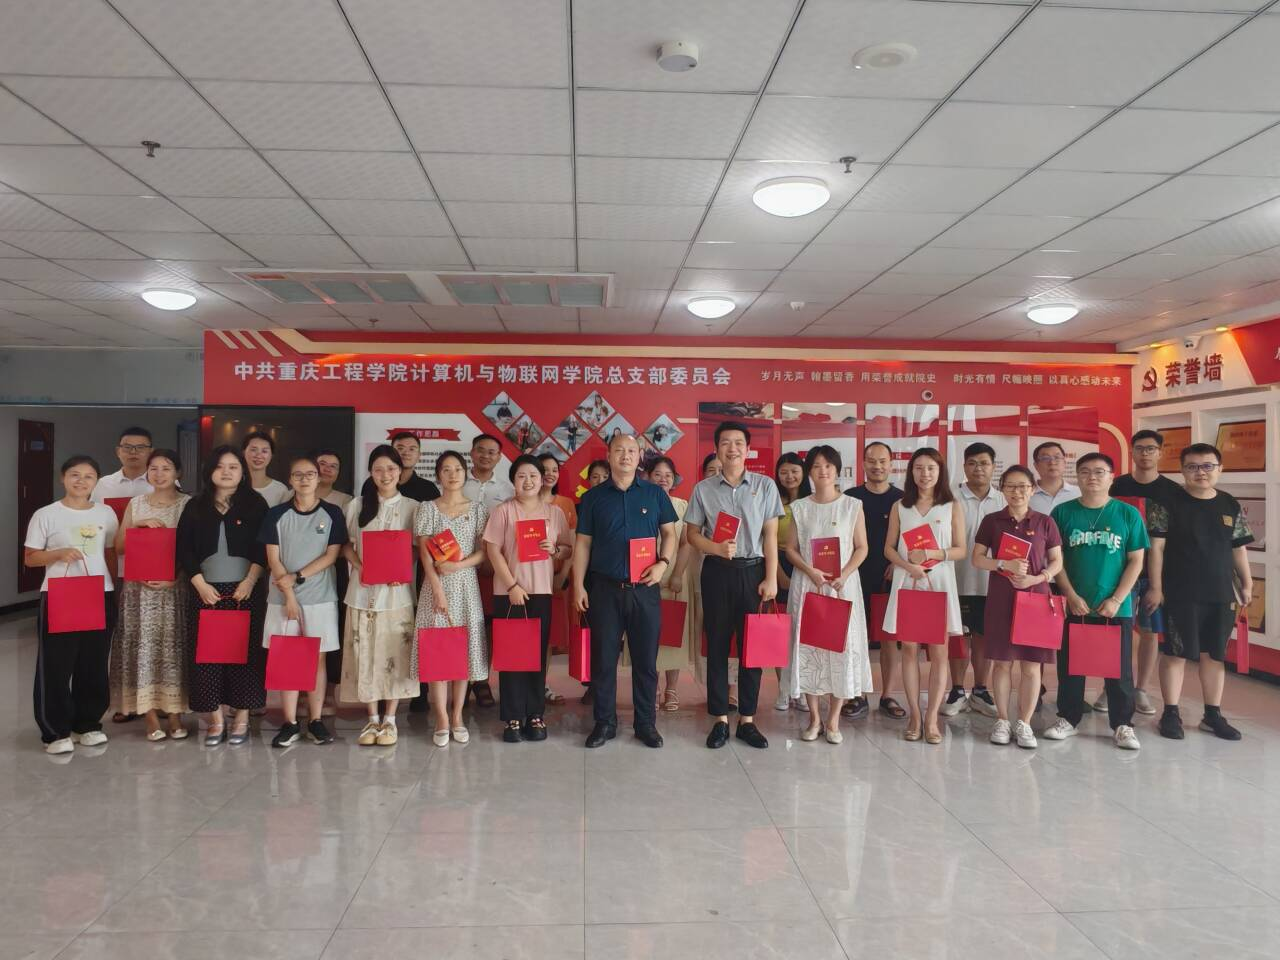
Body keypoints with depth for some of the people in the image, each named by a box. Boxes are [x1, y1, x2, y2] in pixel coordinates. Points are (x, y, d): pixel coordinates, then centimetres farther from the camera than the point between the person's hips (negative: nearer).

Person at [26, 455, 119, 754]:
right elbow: (29, 558, 0)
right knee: (56, 665, 0)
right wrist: (59, 554, -17)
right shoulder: (45, 515, -2)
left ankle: (87, 724, 22)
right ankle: (56, 731, 11)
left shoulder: (106, 513, 7)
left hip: (100, 597, 3)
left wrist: (117, 589, 9)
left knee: (94, 665, 9)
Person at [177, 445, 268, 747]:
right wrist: (200, 584, -6)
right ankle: (215, 719, 11)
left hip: (245, 591, -2)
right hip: (206, 591, 2)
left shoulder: (255, 504, 5)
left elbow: (264, 548, -1)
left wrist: (250, 581, -12)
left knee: (245, 653, -1)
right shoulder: (196, 507, 10)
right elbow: (184, 549, 5)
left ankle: (242, 718, 10)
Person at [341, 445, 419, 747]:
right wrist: (360, 567, -9)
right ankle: (372, 718, 18)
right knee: (365, 653, 4)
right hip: (363, 589, 1)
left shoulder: (412, 507, 3)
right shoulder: (356, 505, 7)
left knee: (395, 653, 2)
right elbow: (346, 544, 9)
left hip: (399, 590, -1)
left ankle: (390, 719, 14)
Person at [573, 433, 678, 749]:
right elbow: (582, 543, 6)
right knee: (603, 658, 5)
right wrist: (579, 586, 0)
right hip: (604, 588, 0)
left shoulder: (655, 493, 5)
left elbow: (669, 533, 9)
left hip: (645, 588, 0)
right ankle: (605, 722, 19)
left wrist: (663, 563, -8)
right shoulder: (593, 497, 5)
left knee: (646, 658, 6)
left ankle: (646, 723, 19)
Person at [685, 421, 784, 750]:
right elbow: (691, 533, 6)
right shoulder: (703, 489, 4)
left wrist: (771, 578, -3)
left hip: (753, 571, 0)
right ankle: (720, 720, 15)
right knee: (717, 645, 5)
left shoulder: (765, 485, 3)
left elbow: (770, 534, 2)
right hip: (717, 572, 0)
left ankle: (747, 720, 15)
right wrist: (716, 548, -14)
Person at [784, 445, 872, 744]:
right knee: (808, 645, 1)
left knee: (842, 646, -2)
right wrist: (811, 571, -13)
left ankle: (833, 720, 9)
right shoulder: (799, 507, 5)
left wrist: (843, 575, -14)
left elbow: (861, 548, 1)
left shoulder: (852, 505, 2)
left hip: (843, 585, -1)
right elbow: (791, 548, 4)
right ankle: (814, 718, 12)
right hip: (807, 584, 1)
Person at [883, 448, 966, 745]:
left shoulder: (952, 508, 4)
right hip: (906, 583, 1)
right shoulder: (900, 507, 8)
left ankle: (932, 719, 6)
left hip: (939, 583, -1)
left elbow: (960, 550, 1)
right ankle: (914, 716, 11)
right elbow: (889, 548, 6)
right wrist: (908, 566, -13)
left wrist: (930, 555, -15)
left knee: (938, 652, -1)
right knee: (909, 649, 2)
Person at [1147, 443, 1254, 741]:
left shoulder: (1231, 506, 8)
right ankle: (1171, 713, 10)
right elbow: (1156, 547, -8)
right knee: (1175, 652, 2)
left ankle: (1213, 715, 22)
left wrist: (1246, 584, 10)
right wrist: (1155, 587, -11)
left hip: (1221, 594, 4)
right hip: (1180, 594, -4)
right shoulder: (1168, 502, -6)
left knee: (1215, 654, 12)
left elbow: (1238, 548, 14)